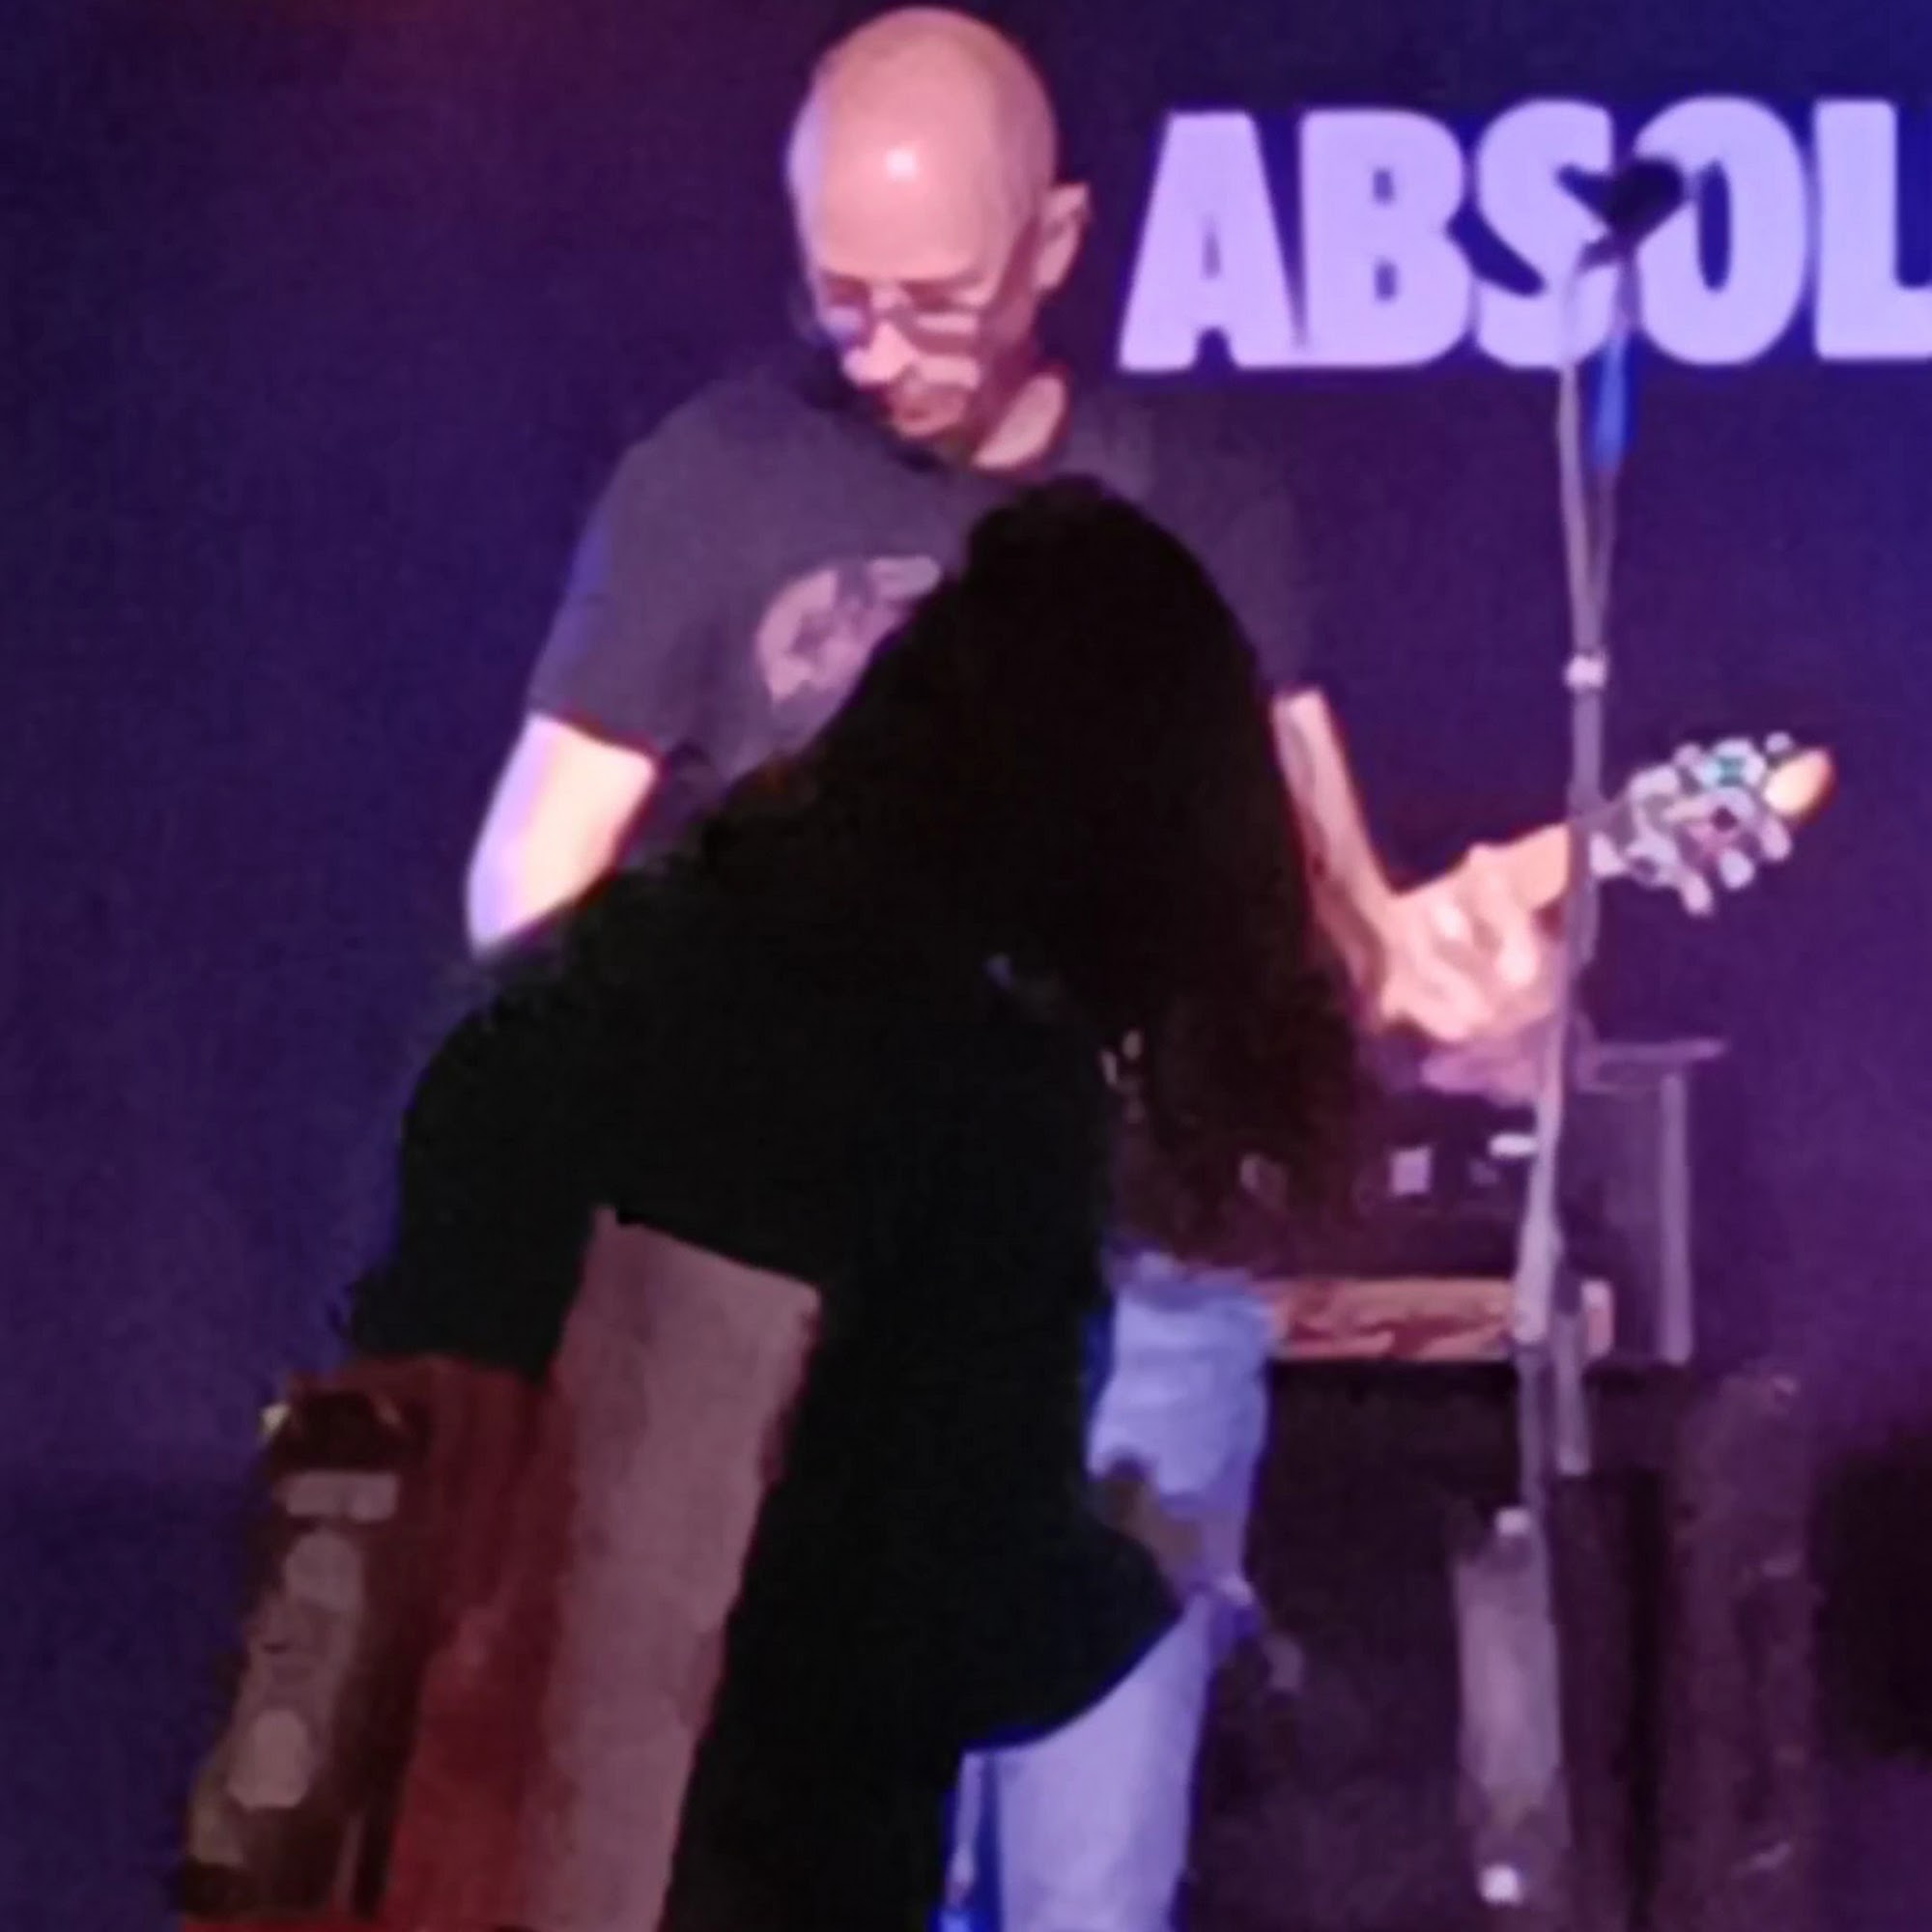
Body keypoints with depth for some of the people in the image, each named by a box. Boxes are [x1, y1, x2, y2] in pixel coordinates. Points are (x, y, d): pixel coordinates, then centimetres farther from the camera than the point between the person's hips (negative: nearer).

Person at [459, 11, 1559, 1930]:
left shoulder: (1200, 499, 7)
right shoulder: (713, 485, -1)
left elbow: (1312, 870, 5)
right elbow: (528, 885, 0)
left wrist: (1421, 977, -18)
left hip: (1136, 1290, 2)